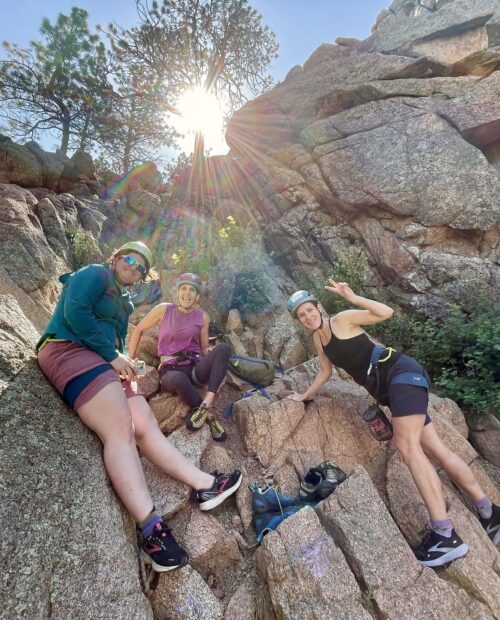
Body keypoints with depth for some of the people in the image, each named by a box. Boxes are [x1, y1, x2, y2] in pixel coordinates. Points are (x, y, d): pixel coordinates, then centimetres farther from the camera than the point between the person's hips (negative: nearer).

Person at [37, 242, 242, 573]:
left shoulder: (124, 301, 27)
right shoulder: (95, 274, 3)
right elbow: (74, 311, -14)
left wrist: (124, 361, 0)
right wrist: (113, 355, -13)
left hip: (104, 360, 8)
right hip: (69, 349, -8)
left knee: (147, 427, -4)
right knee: (121, 430, -27)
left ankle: (204, 484, -6)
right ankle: (152, 528, -32)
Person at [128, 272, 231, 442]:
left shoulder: (202, 317, 7)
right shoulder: (164, 309, 3)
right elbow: (139, 330, 13)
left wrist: (211, 351, -11)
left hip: (195, 368, 3)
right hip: (170, 371, -2)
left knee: (223, 348, -27)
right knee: (177, 378, -41)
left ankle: (205, 405, -34)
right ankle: (208, 416, -18)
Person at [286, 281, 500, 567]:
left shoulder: (342, 319, -8)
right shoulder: (318, 338, 12)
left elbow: (386, 312, -18)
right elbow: (326, 372, 23)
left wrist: (353, 298, -27)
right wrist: (304, 396, 29)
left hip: (401, 373, -8)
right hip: (387, 389, 8)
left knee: (407, 445, -19)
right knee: (434, 450, 7)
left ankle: (446, 534, -15)